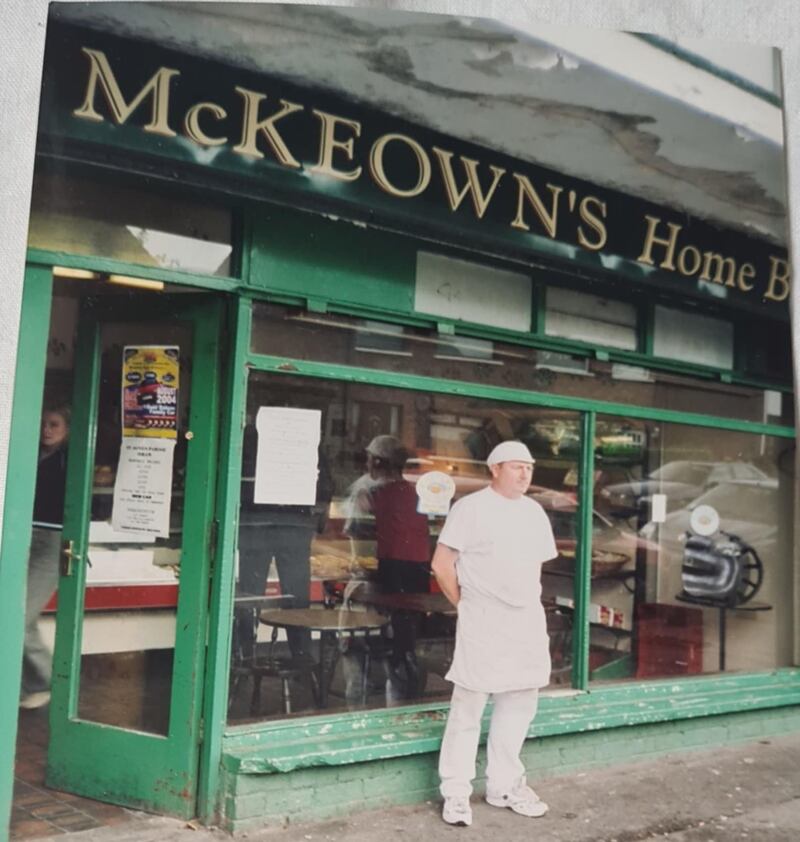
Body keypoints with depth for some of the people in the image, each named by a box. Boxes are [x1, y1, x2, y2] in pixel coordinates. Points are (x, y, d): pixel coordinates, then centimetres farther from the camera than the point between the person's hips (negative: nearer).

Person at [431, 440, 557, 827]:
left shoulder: (534, 512, 11)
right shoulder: (471, 507, -9)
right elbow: (441, 564, -8)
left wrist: (528, 602, 12)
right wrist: (464, 604, -3)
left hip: (527, 621, 7)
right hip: (482, 623, -6)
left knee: (518, 705, 14)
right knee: (468, 709, 0)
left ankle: (504, 785, 28)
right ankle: (456, 793, 11)